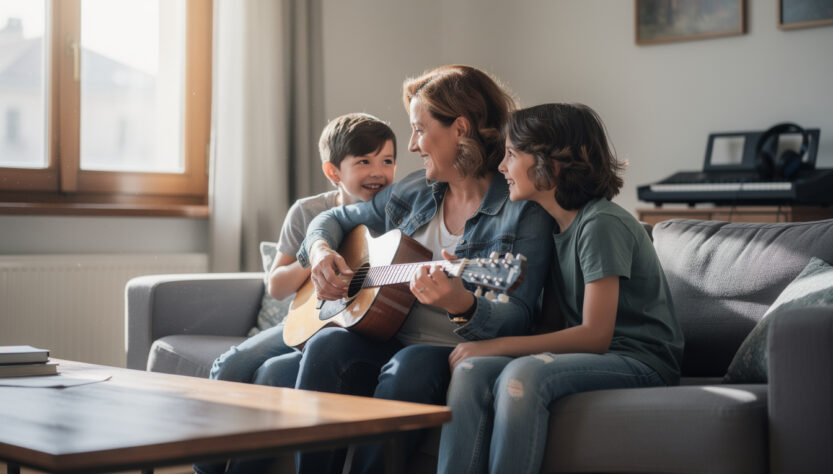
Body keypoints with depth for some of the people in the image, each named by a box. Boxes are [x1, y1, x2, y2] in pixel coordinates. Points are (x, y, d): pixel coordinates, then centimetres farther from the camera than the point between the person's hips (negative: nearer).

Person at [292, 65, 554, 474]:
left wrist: (462, 305, -35)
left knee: (408, 368, -37)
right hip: (390, 341, 5)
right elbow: (336, 218, 26)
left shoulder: (524, 211, -7)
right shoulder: (414, 192, 13)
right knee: (327, 346, -26)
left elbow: (517, 319, -14)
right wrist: (320, 249, 3)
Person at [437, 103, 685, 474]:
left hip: (641, 361, -7)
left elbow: (595, 335, -17)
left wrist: (497, 345, -17)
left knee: (523, 373, -34)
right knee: (471, 369, -18)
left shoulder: (602, 224, -13)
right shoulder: (552, 225, 13)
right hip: (587, 357, 7)